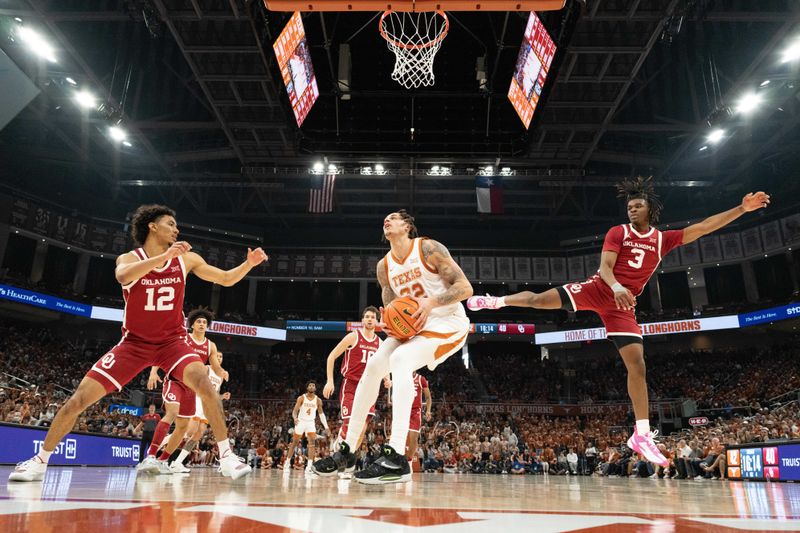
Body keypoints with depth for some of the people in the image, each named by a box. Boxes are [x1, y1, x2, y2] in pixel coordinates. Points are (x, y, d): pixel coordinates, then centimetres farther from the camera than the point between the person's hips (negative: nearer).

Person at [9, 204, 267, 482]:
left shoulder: (187, 258, -4)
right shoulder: (129, 259, -9)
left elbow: (226, 279, 1)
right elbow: (123, 276, -35)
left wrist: (249, 263, -16)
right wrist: (164, 256, -45)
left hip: (172, 340, 0)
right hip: (134, 342, 0)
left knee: (205, 383, -27)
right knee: (80, 398, -4)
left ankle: (225, 455, -17)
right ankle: (39, 460, 19)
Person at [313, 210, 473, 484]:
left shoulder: (428, 248, -12)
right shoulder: (384, 266, 7)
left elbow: (465, 287, -16)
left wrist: (432, 302, -31)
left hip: (448, 323, -7)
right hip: (413, 325, 7)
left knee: (400, 358, -30)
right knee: (374, 365, -5)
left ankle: (396, 458, -35)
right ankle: (347, 450, 6)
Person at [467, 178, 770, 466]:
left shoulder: (663, 239, 10)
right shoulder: (618, 232, 1)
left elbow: (703, 227, 6)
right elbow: (605, 267, -11)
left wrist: (742, 209, -2)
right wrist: (617, 287, -31)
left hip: (622, 305, 2)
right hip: (598, 289, -2)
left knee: (637, 365, -5)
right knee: (539, 299, -13)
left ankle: (642, 435, 1)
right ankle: (497, 301, 18)